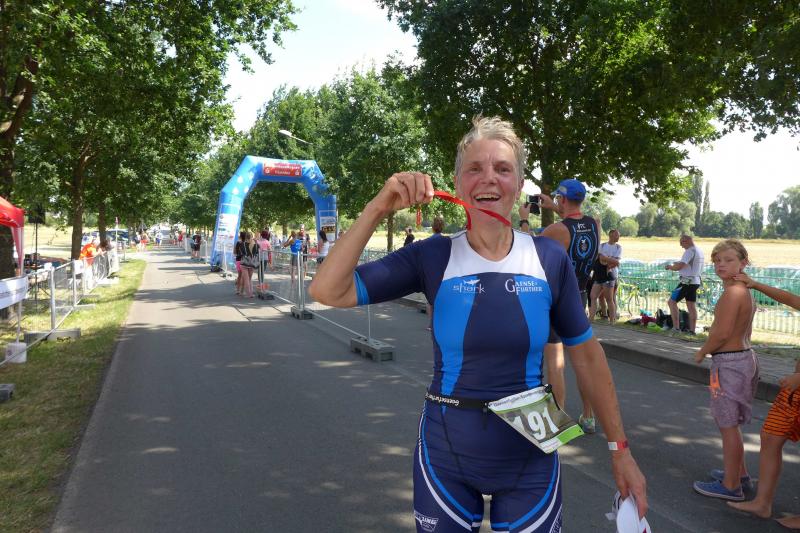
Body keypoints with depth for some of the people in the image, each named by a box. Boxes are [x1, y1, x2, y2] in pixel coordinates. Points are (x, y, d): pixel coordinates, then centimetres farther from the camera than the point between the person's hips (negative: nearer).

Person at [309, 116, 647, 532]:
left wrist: (620, 449, 5)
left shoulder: (550, 259, -7)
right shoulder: (432, 257, -10)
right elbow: (328, 291, -17)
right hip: (445, 456, 0)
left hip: (530, 459, 1)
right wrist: (377, 209, -24)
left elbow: (587, 354, 2)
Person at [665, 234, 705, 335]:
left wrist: (669, 267, -6)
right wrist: (679, 263, 16)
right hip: (695, 281, 9)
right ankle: (691, 329, 15)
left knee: (672, 302, -4)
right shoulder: (699, 251, 13)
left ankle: (676, 328, -7)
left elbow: (679, 266, -23)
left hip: (687, 281, -9)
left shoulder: (690, 251, -17)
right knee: (691, 305, 12)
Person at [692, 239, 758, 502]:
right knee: (729, 422, 23)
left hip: (729, 362, -10)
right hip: (745, 355, 10)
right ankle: (739, 471, 37)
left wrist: (702, 352, -8)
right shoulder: (746, 291, 11)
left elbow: (722, 333, -24)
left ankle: (731, 486, 11)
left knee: (728, 425, 0)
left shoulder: (731, 293, -20)